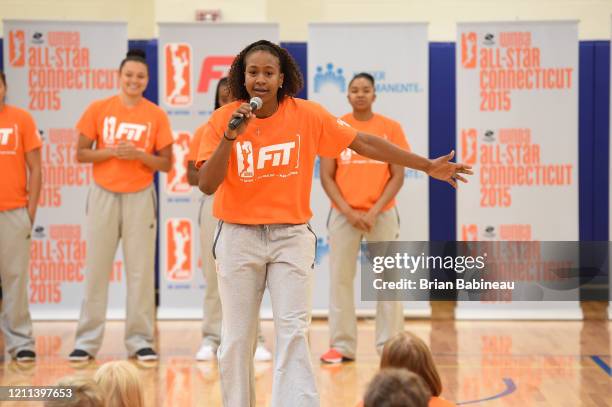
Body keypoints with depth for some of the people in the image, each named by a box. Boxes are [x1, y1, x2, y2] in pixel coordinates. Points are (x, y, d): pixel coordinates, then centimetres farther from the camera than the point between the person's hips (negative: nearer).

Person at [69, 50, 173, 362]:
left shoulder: (156, 116, 1)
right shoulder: (98, 109, 1)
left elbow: (166, 163, 2)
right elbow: (81, 153, 1)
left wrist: (139, 155, -15)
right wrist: (113, 151, -14)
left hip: (140, 197, 0)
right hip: (104, 195, 0)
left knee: (141, 270, 0)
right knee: (96, 269, 3)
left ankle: (140, 341, 7)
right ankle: (87, 341, 8)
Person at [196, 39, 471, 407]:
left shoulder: (308, 115, -4)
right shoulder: (224, 119, -5)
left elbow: (364, 143, 1)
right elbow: (207, 185, -10)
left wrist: (427, 166, 2)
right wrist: (230, 136, -23)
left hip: (292, 237, 0)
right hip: (238, 238, 1)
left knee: (293, 333, -8)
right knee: (237, 339, 6)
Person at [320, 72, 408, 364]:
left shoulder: (391, 128, 2)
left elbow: (397, 176, -1)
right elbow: (326, 176, 0)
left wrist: (374, 211, -12)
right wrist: (349, 211, -10)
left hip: (382, 214, 0)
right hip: (343, 214, 0)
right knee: (340, 279, 1)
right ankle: (342, 346, 7)